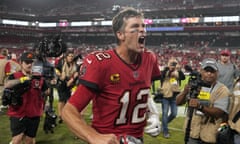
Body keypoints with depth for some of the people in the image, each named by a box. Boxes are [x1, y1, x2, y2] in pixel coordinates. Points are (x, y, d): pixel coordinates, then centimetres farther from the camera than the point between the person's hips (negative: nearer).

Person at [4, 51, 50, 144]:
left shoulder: (39, 78, 2)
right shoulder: (14, 76, -6)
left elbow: (47, 92, 4)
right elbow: (7, 85, -28)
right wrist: (23, 79, -39)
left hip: (34, 115, 3)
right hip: (18, 114, -3)